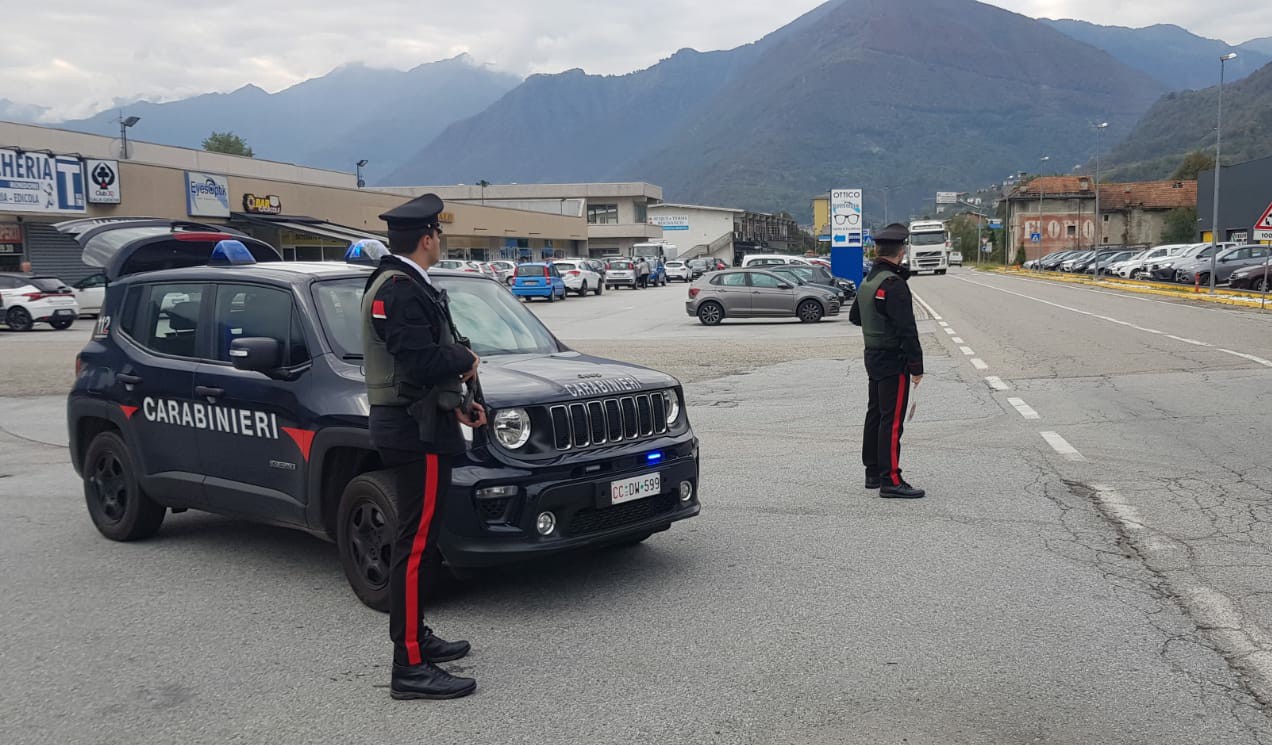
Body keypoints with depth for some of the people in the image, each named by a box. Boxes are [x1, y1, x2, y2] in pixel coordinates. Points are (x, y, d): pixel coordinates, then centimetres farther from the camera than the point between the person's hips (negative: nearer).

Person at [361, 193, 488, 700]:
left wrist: (455, 404, 12)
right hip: (415, 430, -11)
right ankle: (410, 668, -3)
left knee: (416, 540, 18)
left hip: (412, 424, 11)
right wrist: (466, 362, -8)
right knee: (416, 545, -8)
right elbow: (421, 362, -26)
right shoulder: (401, 290, -17)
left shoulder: (404, 285, 17)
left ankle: (413, 636, 30)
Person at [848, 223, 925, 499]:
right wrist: (916, 367, -19)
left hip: (872, 357, 10)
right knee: (892, 420, -7)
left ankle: (873, 472, 24)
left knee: (875, 414, 16)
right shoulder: (894, 284, -20)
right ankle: (890, 480, -5)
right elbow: (907, 329, -22)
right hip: (894, 361, -9)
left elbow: (854, 316, 24)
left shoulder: (867, 281, 9)